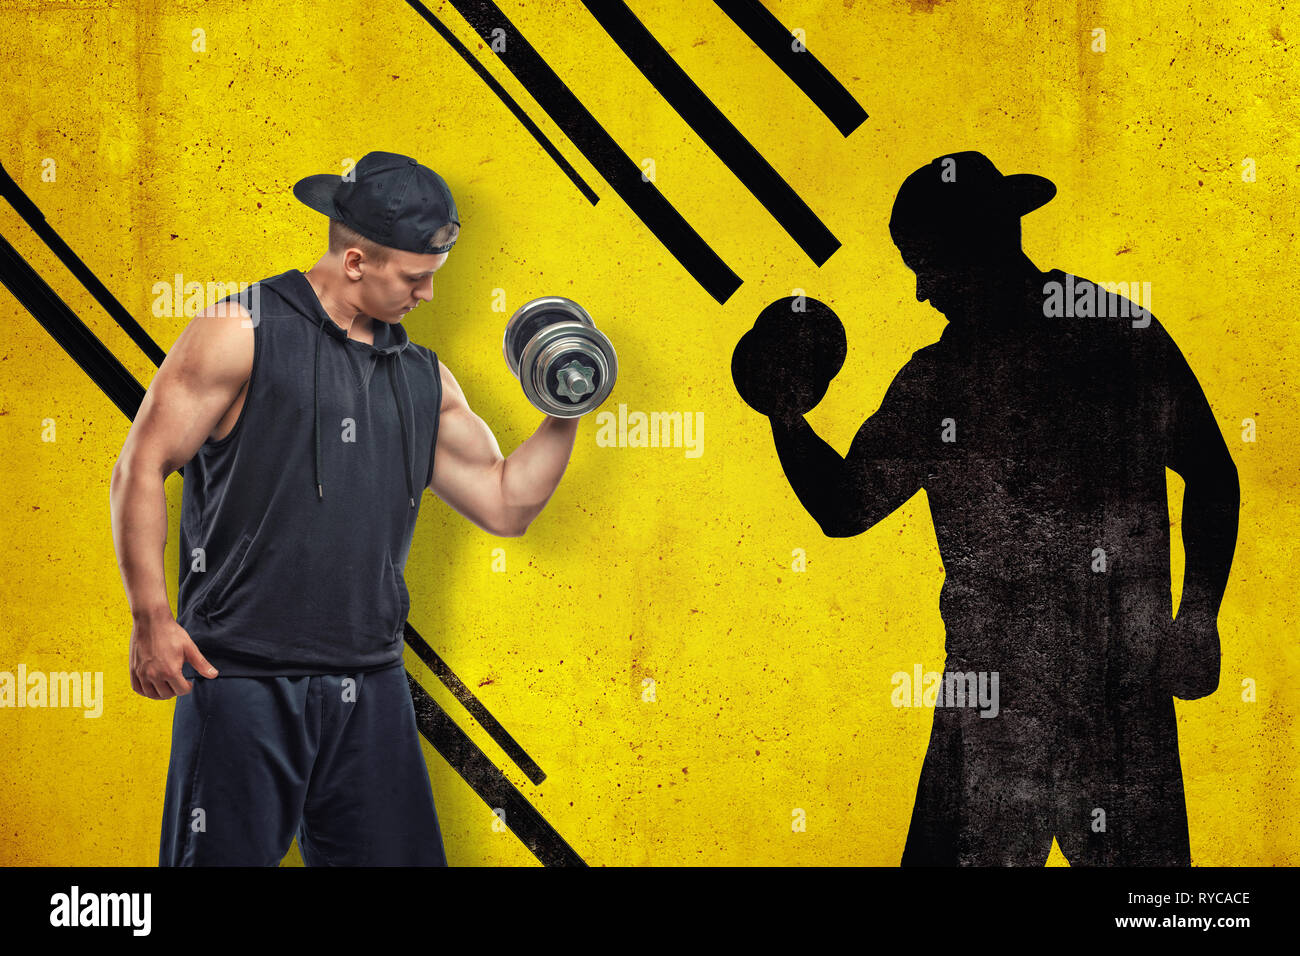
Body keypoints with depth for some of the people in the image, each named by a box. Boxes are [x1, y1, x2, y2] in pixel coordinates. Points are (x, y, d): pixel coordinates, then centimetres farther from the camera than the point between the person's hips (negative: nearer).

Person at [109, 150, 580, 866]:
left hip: (371, 691, 5)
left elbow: (505, 503, 18)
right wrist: (150, 618, -12)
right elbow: (140, 468, -4)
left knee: (399, 855, 7)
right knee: (226, 859, -2)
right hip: (243, 681, -5)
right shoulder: (242, 334, -3)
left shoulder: (423, 379, 14)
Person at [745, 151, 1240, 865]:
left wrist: (1197, 621, 2)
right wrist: (788, 420, -7)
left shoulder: (1125, 342, 1)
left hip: (1123, 688, -2)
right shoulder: (934, 381, 10)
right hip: (988, 692, 2)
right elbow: (845, 505, 11)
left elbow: (1212, 477, 10)